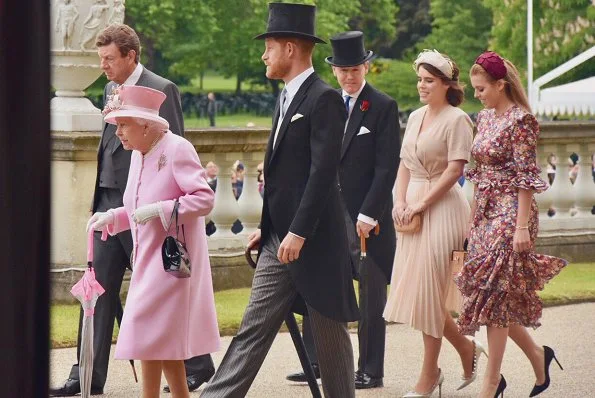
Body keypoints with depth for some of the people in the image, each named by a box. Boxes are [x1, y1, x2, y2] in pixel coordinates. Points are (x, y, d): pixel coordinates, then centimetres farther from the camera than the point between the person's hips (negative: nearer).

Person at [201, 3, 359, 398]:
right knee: (253, 330, 3)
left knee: (330, 332, 3)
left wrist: (298, 232, -22)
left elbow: (323, 171, -19)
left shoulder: (325, 99, -12)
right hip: (280, 240, 9)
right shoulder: (288, 98, 16)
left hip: (315, 240, -8)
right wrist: (267, 227, 17)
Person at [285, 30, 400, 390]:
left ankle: (371, 371, 9)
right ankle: (316, 362, 9)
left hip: (368, 217, -5)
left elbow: (387, 167, -10)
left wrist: (368, 214, -15)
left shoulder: (383, 107, -5)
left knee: (371, 294, 3)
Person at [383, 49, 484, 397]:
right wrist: (400, 202, 1)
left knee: (428, 290, -6)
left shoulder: (457, 120, -9)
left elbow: (455, 170, -15)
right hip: (414, 207, 8)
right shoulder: (415, 117, 14)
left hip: (442, 207, -8)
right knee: (415, 287, 6)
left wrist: (421, 205, -15)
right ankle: (466, 348, 24)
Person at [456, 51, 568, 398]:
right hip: (486, 212, 8)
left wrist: (522, 226, -19)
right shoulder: (485, 119, 12)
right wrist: (473, 216, 15)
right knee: (492, 294, 7)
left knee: (495, 294, -7)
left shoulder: (520, 120, -12)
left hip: (510, 212, -8)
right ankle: (537, 354, 24)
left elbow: (526, 177, -15)